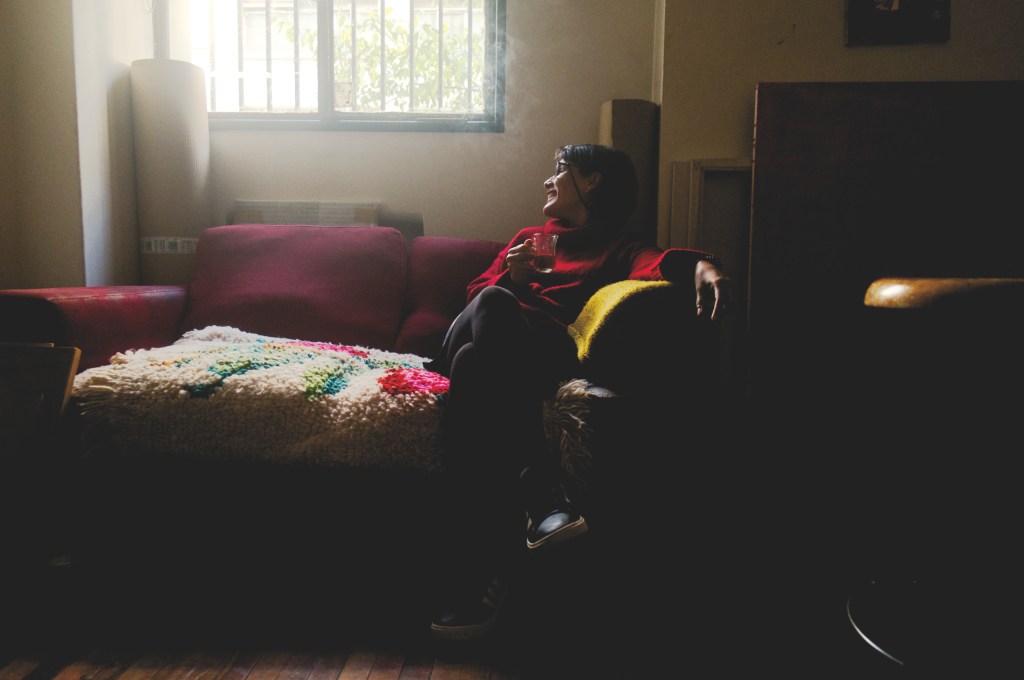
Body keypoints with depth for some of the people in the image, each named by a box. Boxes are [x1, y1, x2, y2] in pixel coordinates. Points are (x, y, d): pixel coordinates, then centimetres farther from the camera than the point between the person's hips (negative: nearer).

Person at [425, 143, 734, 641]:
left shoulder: (616, 248, 24)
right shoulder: (529, 237, 38)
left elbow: (656, 261, -1)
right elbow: (476, 292, 28)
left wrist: (700, 264, -24)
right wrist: (510, 280, 6)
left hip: (547, 353, -3)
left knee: (476, 362, -37)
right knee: (491, 304, -33)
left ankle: (477, 563, -40)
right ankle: (538, 488, -42)